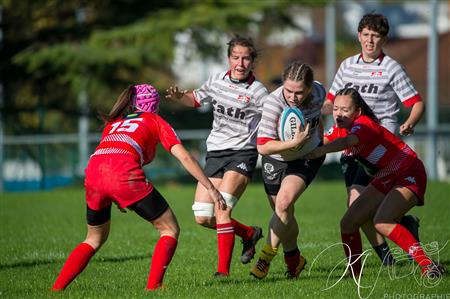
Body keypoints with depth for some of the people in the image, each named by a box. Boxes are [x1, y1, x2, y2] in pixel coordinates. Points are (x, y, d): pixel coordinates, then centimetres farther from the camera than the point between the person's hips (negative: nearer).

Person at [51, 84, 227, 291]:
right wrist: (211, 188, 12)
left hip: (92, 173, 5)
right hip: (124, 174, -5)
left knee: (95, 239, 26)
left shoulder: (113, 122, 35)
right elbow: (184, 158, 13)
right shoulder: (155, 121, 22)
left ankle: (57, 287, 17)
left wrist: (117, 197, 44)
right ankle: (153, 286, -3)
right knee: (170, 230, 9)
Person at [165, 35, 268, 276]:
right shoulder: (216, 81, 7)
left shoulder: (257, 92, -9)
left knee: (222, 209, -22)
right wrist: (180, 97, 5)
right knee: (202, 217, 0)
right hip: (215, 153, 6)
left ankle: (223, 270, -16)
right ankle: (249, 233, 25)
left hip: (242, 153, -6)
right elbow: (196, 99, 25)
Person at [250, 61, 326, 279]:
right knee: (284, 214, 9)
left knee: (284, 203, -22)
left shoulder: (318, 92, -18)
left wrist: (319, 142, 17)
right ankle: (293, 259, 34)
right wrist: (294, 143, -42)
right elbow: (262, 147, -34)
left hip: (307, 158, 1)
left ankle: (266, 257, -11)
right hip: (276, 160, 0)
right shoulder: (274, 104, -32)